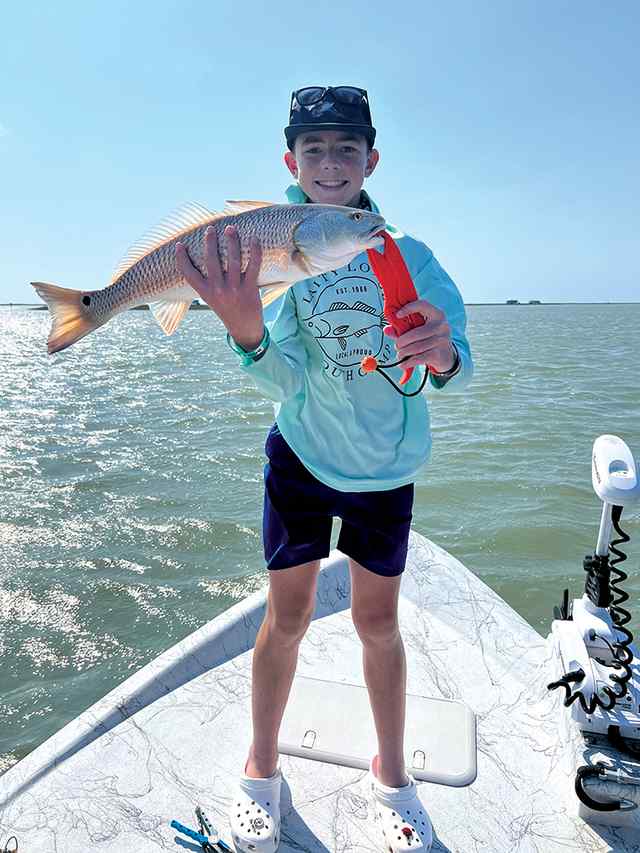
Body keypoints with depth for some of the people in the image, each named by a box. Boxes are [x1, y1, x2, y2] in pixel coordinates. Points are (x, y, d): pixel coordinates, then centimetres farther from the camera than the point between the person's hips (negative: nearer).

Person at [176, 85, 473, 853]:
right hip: (302, 455, 0)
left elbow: (458, 363, -17)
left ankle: (390, 773, 35)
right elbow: (284, 381, -19)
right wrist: (245, 328, -40)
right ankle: (261, 769, 33)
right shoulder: (271, 247, -8)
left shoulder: (406, 252, -7)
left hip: (386, 466, 1)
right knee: (287, 616, 6)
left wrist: (442, 355, -41)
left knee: (378, 619, 10)